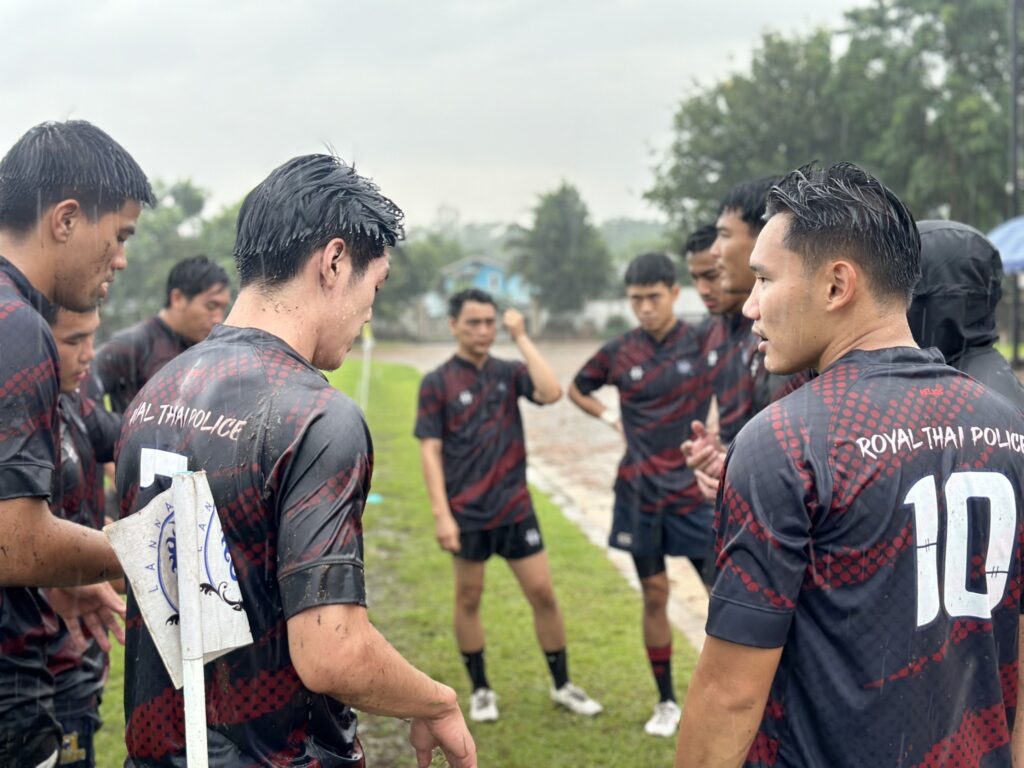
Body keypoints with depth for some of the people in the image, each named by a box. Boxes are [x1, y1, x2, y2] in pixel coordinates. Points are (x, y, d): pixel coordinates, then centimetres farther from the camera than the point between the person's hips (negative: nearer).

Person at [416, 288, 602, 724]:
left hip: (515, 508, 3)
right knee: (469, 599, 8)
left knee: (543, 594, 4)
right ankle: (480, 690, 23)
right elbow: (430, 450, -6)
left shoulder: (509, 373, 4)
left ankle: (562, 685, 19)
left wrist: (521, 337, -11)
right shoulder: (436, 383, -4)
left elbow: (551, 392, -15)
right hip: (467, 512, -2)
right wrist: (441, 513, -13)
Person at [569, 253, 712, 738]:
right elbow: (576, 389, 18)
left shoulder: (702, 341, -7)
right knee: (654, 595, 10)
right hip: (639, 492, 2)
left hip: (693, 489, -2)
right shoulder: (619, 352, 1)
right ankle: (666, 702, 23)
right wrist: (611, 418, 4)